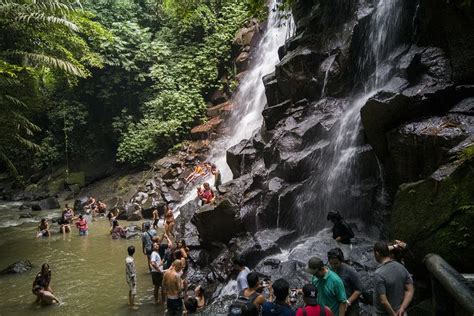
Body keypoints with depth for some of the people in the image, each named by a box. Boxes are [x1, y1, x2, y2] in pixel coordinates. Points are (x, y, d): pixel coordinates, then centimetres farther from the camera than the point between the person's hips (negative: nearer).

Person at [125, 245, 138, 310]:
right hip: (131, 278, -10)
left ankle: (130, 302, 40)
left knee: (130, 290, 25)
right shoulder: (130, 260, -29)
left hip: (129, 277, 10)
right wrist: (133, 281, -18)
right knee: (133, 292, 4)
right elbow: (131, 271, -25)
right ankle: (132, 305, 14)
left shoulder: (128, 258, 0)